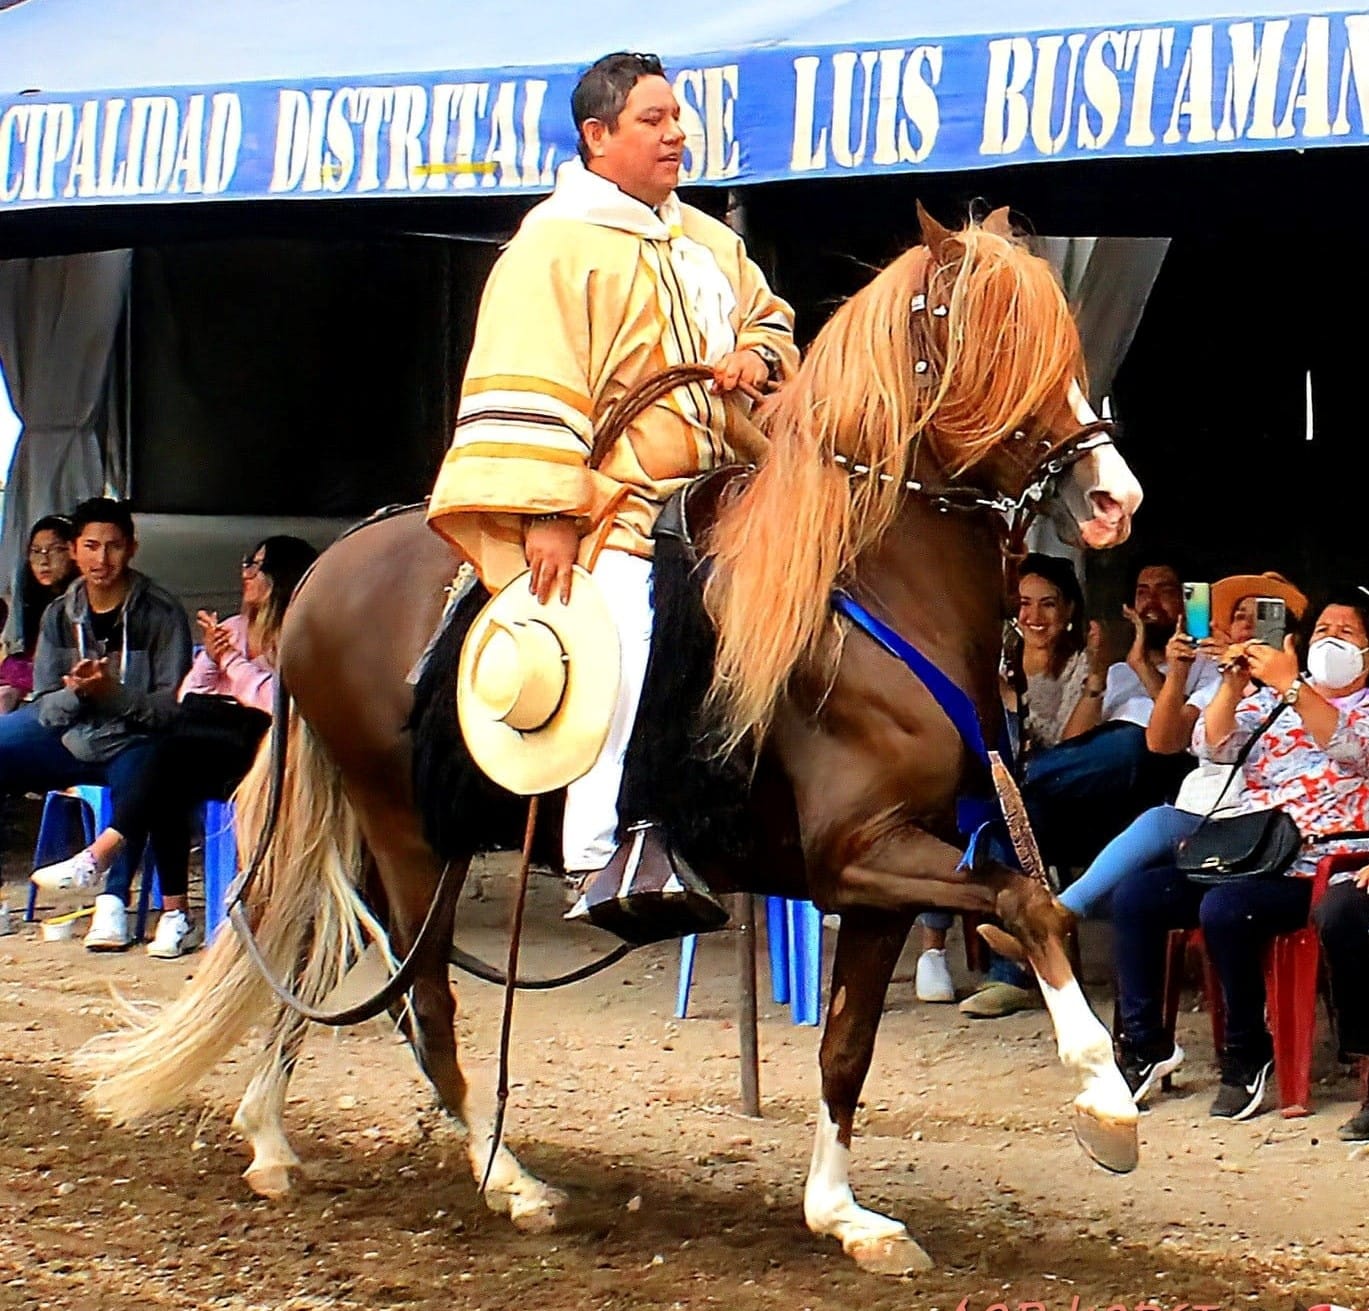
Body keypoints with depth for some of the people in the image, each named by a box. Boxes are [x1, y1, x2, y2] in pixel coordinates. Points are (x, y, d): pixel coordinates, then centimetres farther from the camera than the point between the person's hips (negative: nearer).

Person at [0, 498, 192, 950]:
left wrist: (111, 692, -26)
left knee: (136, 770, -38)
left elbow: (172, 705, -10)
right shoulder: (60, 616, 9)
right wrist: (77, 693, -17)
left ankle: (113, 900, -34)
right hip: (68, 739, 5)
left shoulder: (161, 614, -5)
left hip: (132, 742, -5)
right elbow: (43, 708, 6)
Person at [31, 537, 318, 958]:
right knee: (170, 787, -28)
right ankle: (174, 914, -28)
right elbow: (187, 699, 18)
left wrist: (231, 661, -4)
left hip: (261, 749, -6)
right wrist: (210, 658, 0)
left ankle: (99, 855, -33)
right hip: (210, 760, 6)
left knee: (175, 743, -31)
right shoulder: (232, 628, 25)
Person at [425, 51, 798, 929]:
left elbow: (770, 319, 32)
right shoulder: (557, 243, -6)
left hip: (711, 504, 8)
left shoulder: (709, 242, 19)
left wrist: (758, 356, 5)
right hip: (610, 512, -8)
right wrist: (551, 512, -22)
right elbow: (532, 387, -14)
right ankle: (604, 855, -19)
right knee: (625, 647, -23)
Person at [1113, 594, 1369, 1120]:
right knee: (1134, 895, -13)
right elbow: (1213, 745, 8)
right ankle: (1145, 1042, -4)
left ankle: (1248, 1053, -15)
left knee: (1224, 909, -33)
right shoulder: (1269, 700, 22)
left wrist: (1291, 686, -24)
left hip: (1314, 871, -6)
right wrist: (1232, 685, -8)